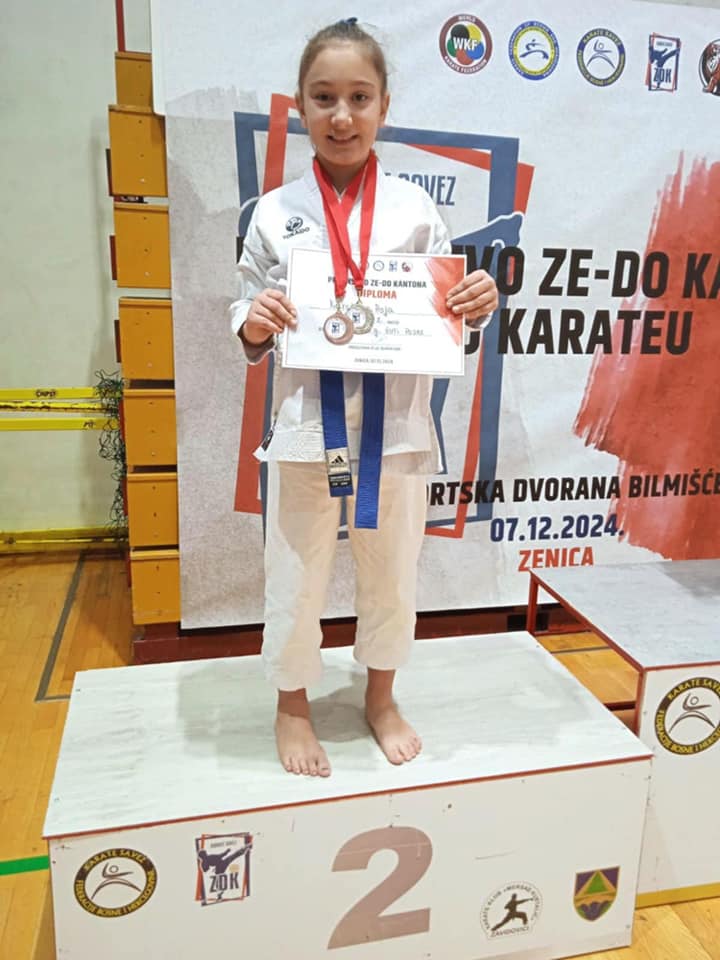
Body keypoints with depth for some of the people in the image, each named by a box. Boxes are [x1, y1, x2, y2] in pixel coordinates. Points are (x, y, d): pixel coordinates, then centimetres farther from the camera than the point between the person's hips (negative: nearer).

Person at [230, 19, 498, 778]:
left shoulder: (415, 209, 1)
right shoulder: (274, 212, -1)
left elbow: (445, 321, 6)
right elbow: (247, 325, 3)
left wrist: (476, 309, -14)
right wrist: (254, 325, -18)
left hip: (396, 428, 1)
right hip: (305, 429, -1)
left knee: (391, 573, 16)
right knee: (296, 578, 11)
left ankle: (380, 698, 42)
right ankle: (292, 707, 38)